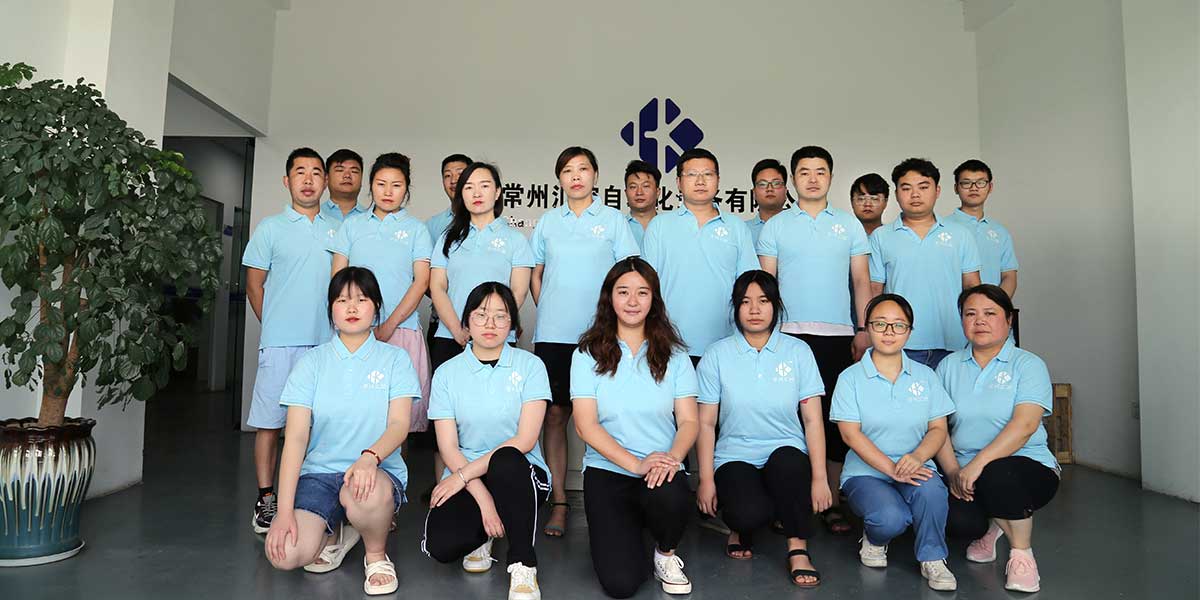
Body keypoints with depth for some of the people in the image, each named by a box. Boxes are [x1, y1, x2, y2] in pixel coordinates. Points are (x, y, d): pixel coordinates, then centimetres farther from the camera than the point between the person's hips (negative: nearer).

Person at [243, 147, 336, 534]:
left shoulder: (337, 230, 12)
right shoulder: (271, 228, 5)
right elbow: (254, 286, 7)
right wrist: (277, 327, 5)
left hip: (326, 343, 2)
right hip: (280, 343, -2)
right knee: (269, 421, 1)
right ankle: (266, 499, 12)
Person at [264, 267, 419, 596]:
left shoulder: (395, 359, 3)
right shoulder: (312, 361, 5)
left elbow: (399, 424, -7)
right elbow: (296, 436, -3)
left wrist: (370, 457, -30)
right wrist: (284, 510, -12)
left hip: (379, 471, -1)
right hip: (319, 472, 2)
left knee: (369, 493, -39)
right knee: (285, 554, -25)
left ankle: (376, 555, -4)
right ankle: (332, 533, 13)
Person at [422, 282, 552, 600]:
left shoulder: (530, 366, -1)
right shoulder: (447, 372, 3)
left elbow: (525, 440, -10)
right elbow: (448, 448, -3)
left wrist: (464, 474, -14)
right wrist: (483, 499, -17)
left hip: (519, 475, -1)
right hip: (464, 480, 2)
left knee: (505, 460, -38)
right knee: (441, 545, -28)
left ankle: (523, 567, -19)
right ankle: (482, 536, 10)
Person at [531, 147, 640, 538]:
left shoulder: (613, 219, 6)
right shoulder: (547, 221, 12)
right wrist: (548, 312, 8)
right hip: (552, 334, 2)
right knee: (555, 415, 2)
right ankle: (559, 503, 10)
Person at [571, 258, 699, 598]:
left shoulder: (673, 354, 7)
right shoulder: (588, 354, 2)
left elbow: (689, 421, 2)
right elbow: (586, 425, -5)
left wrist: (672, 457, -20)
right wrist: (636, 464, -17)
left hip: (661, 469, 1)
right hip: (606, 471, -1)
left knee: (669, 496, -36)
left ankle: (666, 554, 0)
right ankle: (627, 532, 19)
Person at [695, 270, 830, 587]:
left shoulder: (798, 351, 4)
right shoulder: (717, 354, 1)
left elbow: (813, 419, 1)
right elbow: (706, 422, 1)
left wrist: (819, 478, -6)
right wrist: (706, 480, -4)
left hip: (787, 456, 1)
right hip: (735, 457, 0)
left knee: (788, 460, -36)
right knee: (749, 513, -31)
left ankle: (798, 550, -16)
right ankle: (741, 529, 8)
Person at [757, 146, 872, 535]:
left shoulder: (849, 224, 11)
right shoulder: (776, 226, 8)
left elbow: (861, 282, 10)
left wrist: (864, 331, 2)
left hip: (837, 335, 1)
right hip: (788, 334, -1)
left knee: (836, 417, 3)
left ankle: (831, 502, 13)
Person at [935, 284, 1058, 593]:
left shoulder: (1028, 365, -2)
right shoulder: (949, 366, 10)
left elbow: (1024, 425, -17)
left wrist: (977, 464, -27)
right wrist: (953, 471, -12)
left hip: (1025, 466, -3)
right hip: (965, 472, 3)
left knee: (996, 474, -38)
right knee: (956, 520, -28)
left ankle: (1022, 554, -9)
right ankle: (990, 527, 14)